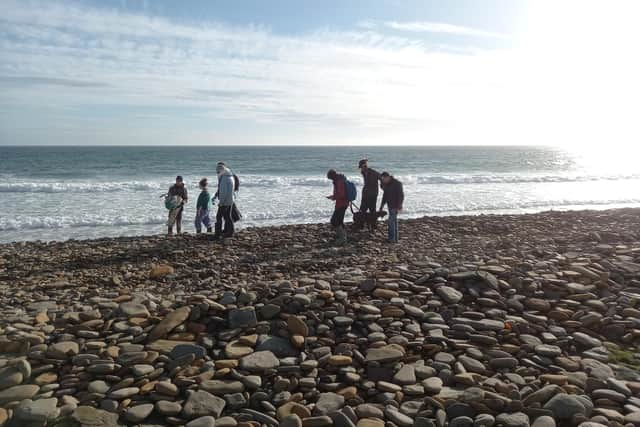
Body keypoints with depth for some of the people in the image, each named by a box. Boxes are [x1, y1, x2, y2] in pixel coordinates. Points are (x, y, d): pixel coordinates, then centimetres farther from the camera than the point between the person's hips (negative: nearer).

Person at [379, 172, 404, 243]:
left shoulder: (397, 184, -16)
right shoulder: (386, 184, 8)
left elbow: (401, 196, -18)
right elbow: (385, 195, 18)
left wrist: (398, 207, -23)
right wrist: (382, 206, 16)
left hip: (395, 206, -9)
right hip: (390, 205, 9)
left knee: (391, 221, -12)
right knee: (394, 221, 12)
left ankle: (392, 239, -8)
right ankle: (395, 239, 17)